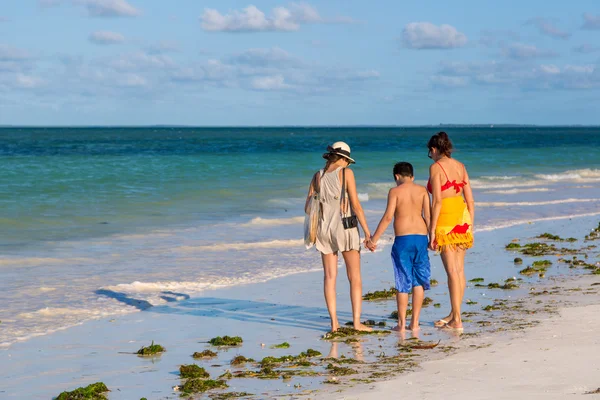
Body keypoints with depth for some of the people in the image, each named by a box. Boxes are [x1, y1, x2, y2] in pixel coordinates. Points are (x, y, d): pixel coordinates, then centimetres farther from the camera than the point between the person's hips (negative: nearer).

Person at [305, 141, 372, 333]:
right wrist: (367, 232, -7)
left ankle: (334, 321, 5)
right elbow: (356, 205, -11)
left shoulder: (317, 177, 4)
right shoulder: (346, 173, -8)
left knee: (330, 277, 8)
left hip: (324, 229, 4)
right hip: (345, 228, -4)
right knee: (355, 277, 3)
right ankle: (357, 321, -2)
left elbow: (308, 207, 6)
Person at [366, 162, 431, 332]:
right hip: (421, 237, 3)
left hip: (402, 239, -2)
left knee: (403, 283, 4)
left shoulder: (395, 191, -3)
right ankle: (414, 323, 10)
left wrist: (374, 239, -5)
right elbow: (428, 215, -1)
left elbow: (388, 217, -9)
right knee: (419, 281, 10)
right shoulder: (422, 190, 6)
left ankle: (402, 323, 8)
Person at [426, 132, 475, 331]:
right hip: (462, 216, 7)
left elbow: (437, 201, -14)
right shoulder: (460, 166, 11)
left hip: (446, 217, -7)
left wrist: (431, 230, -11)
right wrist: (470, 226, 18)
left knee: (452, 270, -5)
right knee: (459, 269, 14)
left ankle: (457, 320, -4)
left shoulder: (436, 167, -8)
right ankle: (454, 314, 25)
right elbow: (470, 199, 11)